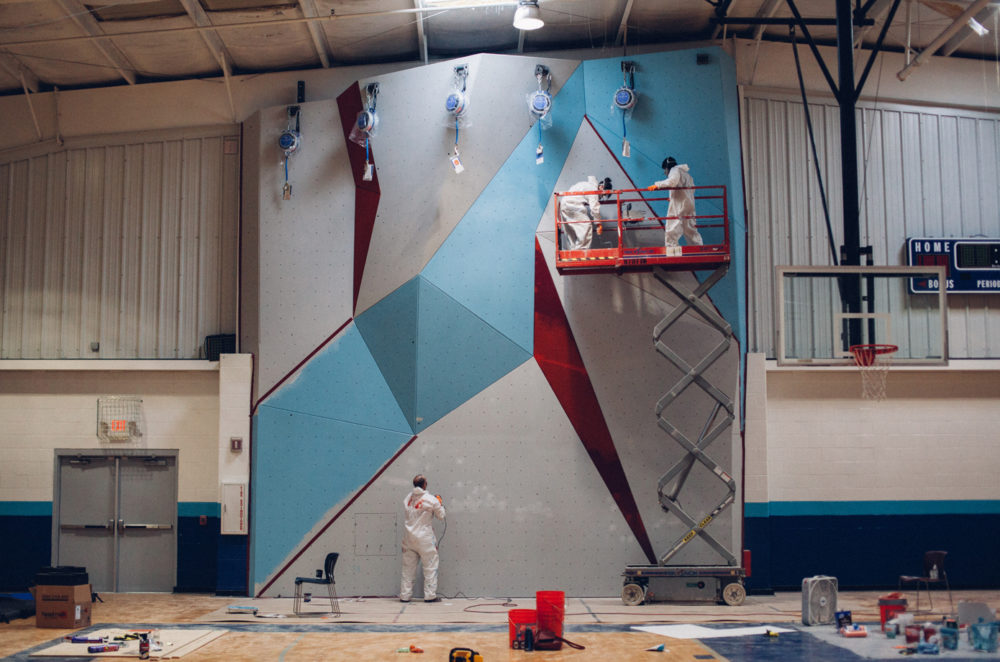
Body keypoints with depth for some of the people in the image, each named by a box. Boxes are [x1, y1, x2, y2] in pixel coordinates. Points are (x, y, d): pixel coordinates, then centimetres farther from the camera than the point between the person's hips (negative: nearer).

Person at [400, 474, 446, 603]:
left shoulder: (408, 498, 2)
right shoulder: (431, 500, -10)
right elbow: (441, 515, -1)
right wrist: (440, 504, 16)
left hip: (408, 536, 5)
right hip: (424, 537, -4)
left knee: (408, 567, 11)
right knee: (430, 566, 6)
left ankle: (405, 595, 13)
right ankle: (430, 595, 4)